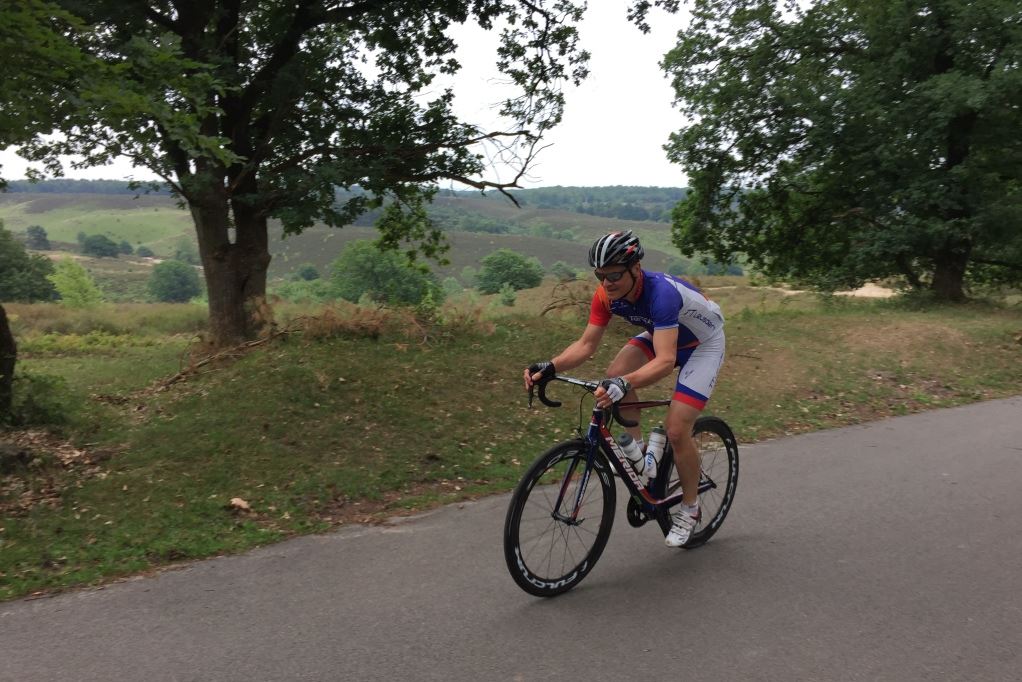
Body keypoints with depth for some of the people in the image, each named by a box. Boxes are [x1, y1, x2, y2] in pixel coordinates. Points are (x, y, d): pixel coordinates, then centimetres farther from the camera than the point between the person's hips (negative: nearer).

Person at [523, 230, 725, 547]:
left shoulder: (661, 293, -39)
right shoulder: (607, 295, -19)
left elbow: (665, 361, -47)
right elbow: (585, 345, -16)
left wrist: (625, 384, -62)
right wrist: (549, 367, -32)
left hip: (703, 343, -6)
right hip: (661, 335, 6)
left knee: (676, 430, -14)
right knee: (615, 374, -21)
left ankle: (689, 509, 10)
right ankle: (637, 447, 2)